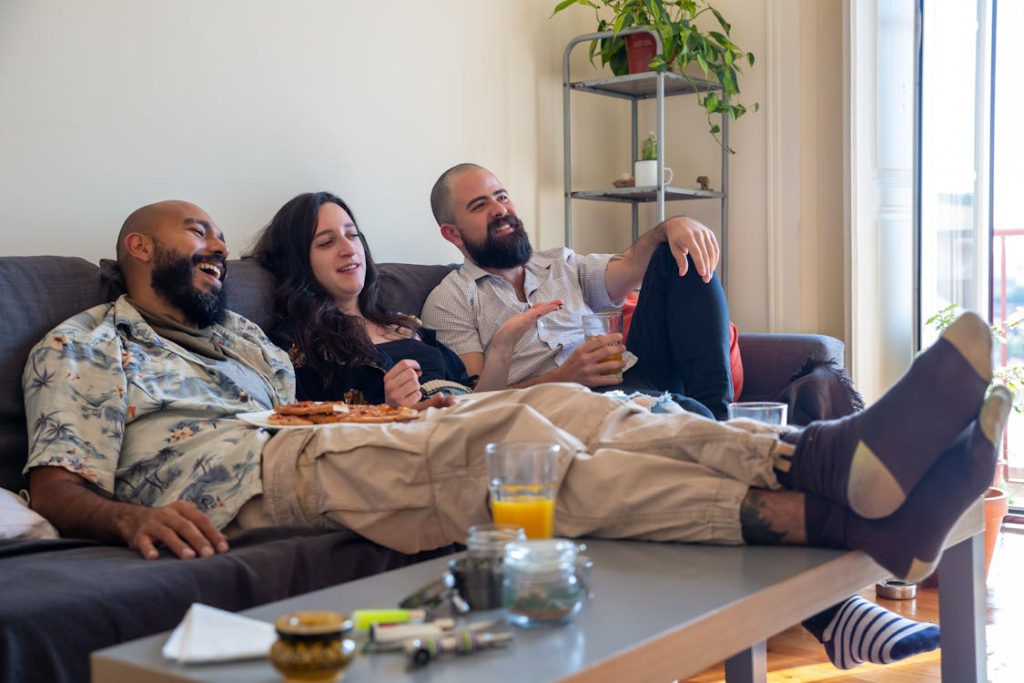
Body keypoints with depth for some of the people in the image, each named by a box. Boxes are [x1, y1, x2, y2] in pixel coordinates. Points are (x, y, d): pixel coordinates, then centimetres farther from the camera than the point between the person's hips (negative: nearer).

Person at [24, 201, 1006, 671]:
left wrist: (397, 410, 8)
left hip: (317, 448, 7)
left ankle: (829, 456, -38)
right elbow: (56, 486, 2)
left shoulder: (239, 337, 36)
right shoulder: (80, 348, 16)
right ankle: (828, 513, -45)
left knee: (558, 409, -20)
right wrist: (131, 516, -21)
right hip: (242, 486, -7)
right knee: (509, 437, -32)